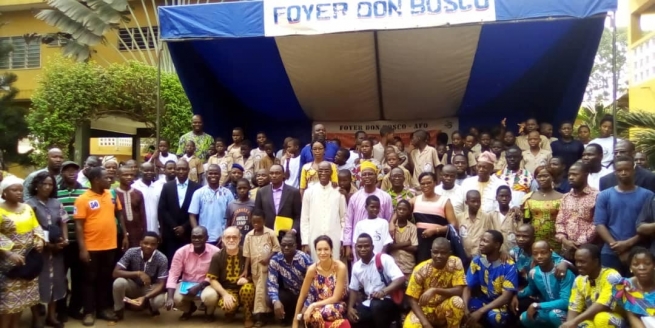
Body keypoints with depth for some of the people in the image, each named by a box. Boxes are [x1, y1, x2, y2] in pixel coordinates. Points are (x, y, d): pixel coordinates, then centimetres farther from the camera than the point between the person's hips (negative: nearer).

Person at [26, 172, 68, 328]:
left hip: (56, 250, 5)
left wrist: (65, 239, -4)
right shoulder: (30, 204, -6)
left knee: (55, 280, 10)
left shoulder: (57, 203, 8)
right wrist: (45, 243, -16)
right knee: (37, 282, 1)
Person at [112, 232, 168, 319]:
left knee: (159, 301, -34)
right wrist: (138, 273, -35)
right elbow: (115, 273, -23)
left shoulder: (162, 259, -22)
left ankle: (149, 306, 6)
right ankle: (119, 312, -5)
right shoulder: (131, 252, -20)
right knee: (119, 282, -32)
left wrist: (145, 297, -37)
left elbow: (161, 284, -21)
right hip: (133, 286, 1)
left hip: (150, 289, -1)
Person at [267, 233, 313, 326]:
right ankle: (287, 320, 6)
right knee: (272, 301, -26)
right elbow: (271, 283, -18)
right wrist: (276, 301, -38)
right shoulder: (275, 260, -15)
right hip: (288, 292, 2)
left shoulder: (305, 259, -21)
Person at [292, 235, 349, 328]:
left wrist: (313, 306, -22)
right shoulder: (312, 269, -7)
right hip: (317, 306, 3)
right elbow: (302, 295, 0)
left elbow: (336, 298, -15)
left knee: (327, 312, -38)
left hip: (335, 307, -3)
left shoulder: (340, 267, -16)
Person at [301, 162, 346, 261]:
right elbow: (304, 220, 3)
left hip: (334, 241, 0)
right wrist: (305, 242, -2)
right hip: (314, 241, 0)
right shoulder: (309, 192, 3)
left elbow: (344, 218, 7)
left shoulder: (339, 193, 3)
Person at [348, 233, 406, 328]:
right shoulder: (356, 266, 8)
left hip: (389, 302, -6)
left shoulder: (384, 259, -12)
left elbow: (401, 279, -21)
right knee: (351, 318, -15)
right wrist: (350, 308, 0)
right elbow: (353, 289, 17)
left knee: (376, 305, -37)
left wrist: (383, 291, -37)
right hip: (368, 304, 6)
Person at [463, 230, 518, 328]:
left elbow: (506, 296, -21)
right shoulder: (477, 261, -4)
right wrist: (465, 308, -26)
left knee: (494, 316, -39)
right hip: (482, 301, 4)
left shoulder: (509, 266, -16)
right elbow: (468, 288, -4)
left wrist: (480, 311, -30)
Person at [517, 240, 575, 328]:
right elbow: (531, 290, 16)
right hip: (548, 309, 6)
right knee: (524, 318, -13)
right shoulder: (533, 273, -8)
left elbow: (565, 302, -30)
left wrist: (536, 305, -28)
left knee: (554, 314, -35)